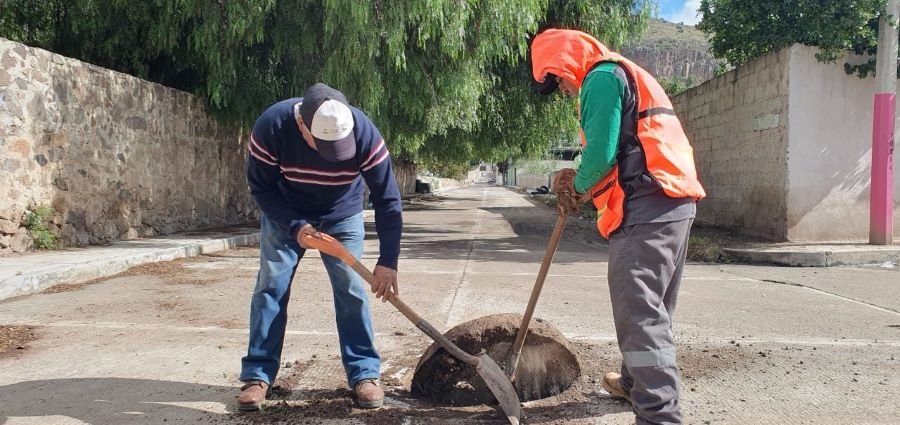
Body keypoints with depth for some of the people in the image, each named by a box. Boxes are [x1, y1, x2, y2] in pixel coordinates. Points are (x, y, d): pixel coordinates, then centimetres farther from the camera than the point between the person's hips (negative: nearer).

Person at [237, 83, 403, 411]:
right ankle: (257, 375, 6)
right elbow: (260, 186, -18)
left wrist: (388, 262, -28)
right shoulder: (271, 127, -33)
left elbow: (388, 200, -26)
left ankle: (365, 374, 2)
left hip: (343, 217, 0)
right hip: (284, 216, 0)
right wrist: (294, 225, -30)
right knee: (270, 288, -3)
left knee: (351, 290, -7)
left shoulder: (365, 134, -33)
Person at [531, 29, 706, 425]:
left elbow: (601, 151, -16)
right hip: (673, 204, 10)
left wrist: (580, 187, 4)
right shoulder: (628, 76, 26)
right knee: (650, 309, 20)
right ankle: (636, 382, 35)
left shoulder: (601, 78, -5)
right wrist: (583, 182, 14)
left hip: (645, 210, -10)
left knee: (639, 314, -11)